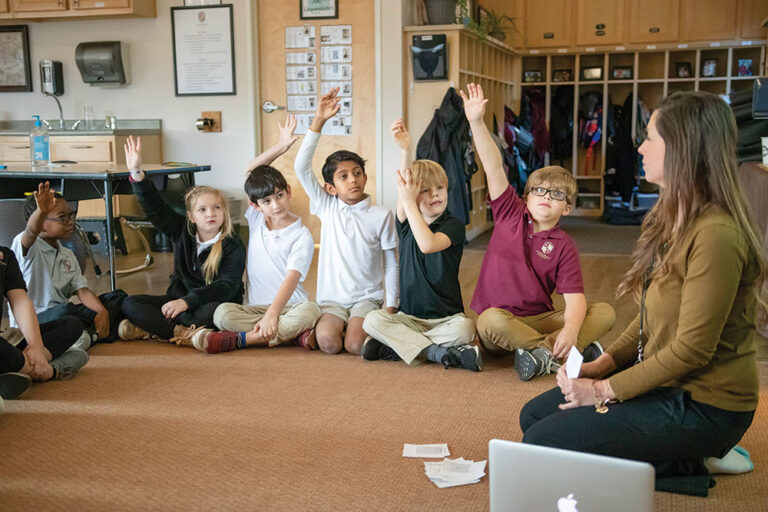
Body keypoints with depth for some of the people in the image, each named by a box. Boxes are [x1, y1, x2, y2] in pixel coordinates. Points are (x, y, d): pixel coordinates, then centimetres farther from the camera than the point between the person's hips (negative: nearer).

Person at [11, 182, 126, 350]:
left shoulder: (68, 255, 15)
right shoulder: (23, 245, -8)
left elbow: (82, 290, 4)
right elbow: (32, 231, -33)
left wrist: (102, 312, -15)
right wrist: (41, 211, -56)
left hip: (62, 317, 8)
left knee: (118, 296, 1)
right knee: (64, 311, -40)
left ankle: (89, 335, -21)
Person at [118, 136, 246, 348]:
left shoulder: (234, 247, -12)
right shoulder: (183, 231, 3)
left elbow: (226, 287, -22)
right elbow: (155, 207, -1)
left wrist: (187, 301, -34)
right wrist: (137, 173, -14)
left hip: (212, 303, -5)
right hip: (180, 301, 5)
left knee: (217, 311, -41)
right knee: (130, 304, -12)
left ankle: (150, 329, -28)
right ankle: (183, 333, -32)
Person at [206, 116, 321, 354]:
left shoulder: (301, 236, -6)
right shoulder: (256, 221, 10)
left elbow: (291, 279, -19)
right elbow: (251, 173, 7)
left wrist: (272, 314, -33)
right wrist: (280, 147, -2)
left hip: (289, 306, -3)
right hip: (256, 307, 3)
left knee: (310, 310, -35)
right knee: (222, 313, -26)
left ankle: (241, 338, -31)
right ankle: (293, 333, -28)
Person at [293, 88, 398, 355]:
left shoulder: (381, 215, 0)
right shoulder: (327, 207, 3)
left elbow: (391, 265, 5)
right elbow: (302, 167, -8)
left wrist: (391, 307, -2)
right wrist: (318, 120, -16)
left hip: (367, 297, -1)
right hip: (332, 298, 1)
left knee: (355, 345, -24)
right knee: (327, 342, -25)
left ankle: (365, 326, 9)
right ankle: (335, 324, 8)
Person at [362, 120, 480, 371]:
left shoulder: (454, 225, -5)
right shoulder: (406, 223, 3)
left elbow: (427, 244, -26)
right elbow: (402, 189, -18)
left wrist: (409, 202, -23)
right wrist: (405, 151, -33)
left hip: (446, 318, -3)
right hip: (409, 317, 3)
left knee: (465, 328, -33)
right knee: (372, 320, -22)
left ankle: (396, 345, -19)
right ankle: (438, 352, -22)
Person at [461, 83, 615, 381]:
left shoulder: (564, 246, 0)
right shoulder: (510, 214, 4)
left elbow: (574, 297, -12)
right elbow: (493, 167, -7)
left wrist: (571, 329, -33)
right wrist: (476, 122, -17)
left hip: (540, 320, 1)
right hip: (500, 320, -1)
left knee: (605, 313, -17)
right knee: (492, 320, -37)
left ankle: (543, 352, -32)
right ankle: (567, 353, -23)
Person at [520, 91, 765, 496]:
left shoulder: (716, 234, -25)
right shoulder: (676, 218, 8)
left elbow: (691, 350, -24)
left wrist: (605, 391, -17)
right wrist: (602, 364, 0)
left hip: (701, 404, -10)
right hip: (663, 378, 10)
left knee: (539, 445, -13)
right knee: (534, 415, 9)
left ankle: (686, 462, 0)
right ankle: (683, 451, 10)